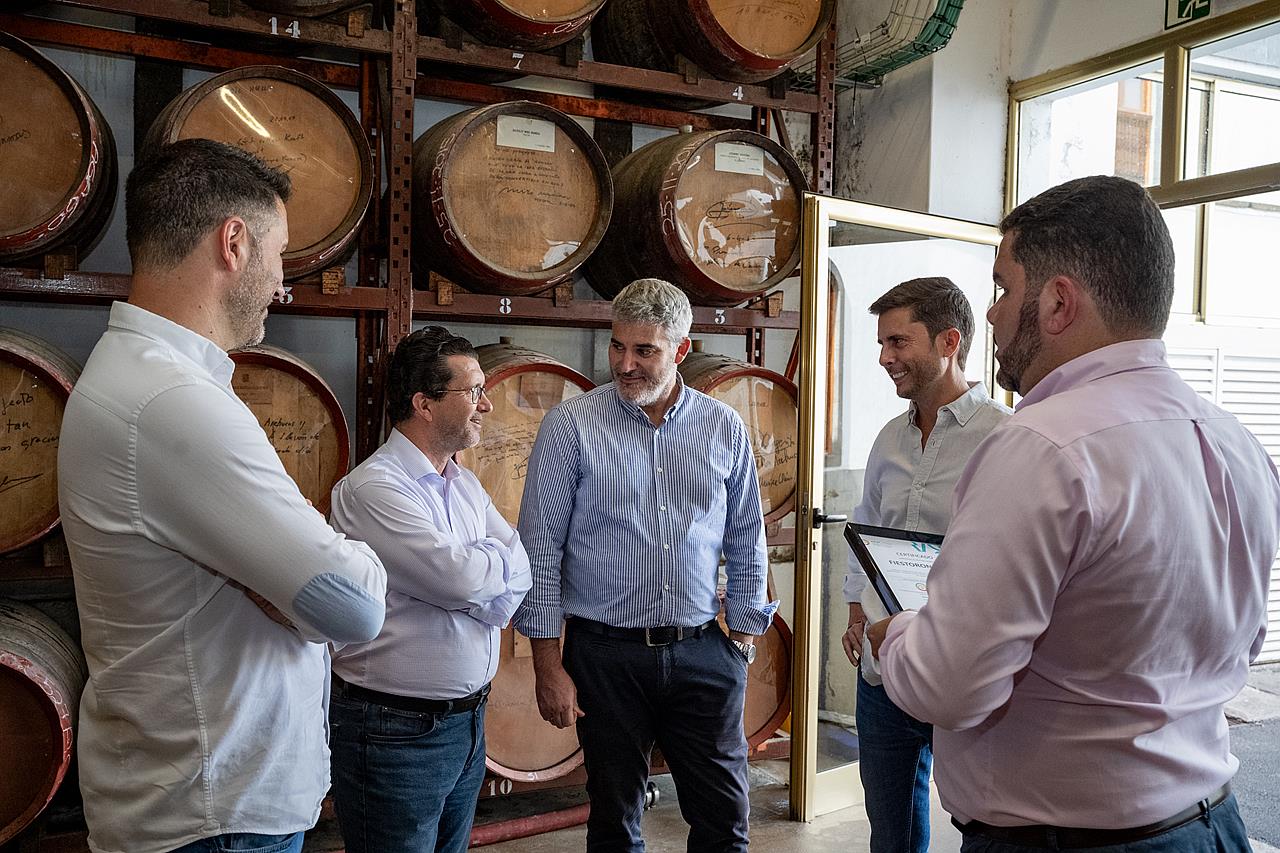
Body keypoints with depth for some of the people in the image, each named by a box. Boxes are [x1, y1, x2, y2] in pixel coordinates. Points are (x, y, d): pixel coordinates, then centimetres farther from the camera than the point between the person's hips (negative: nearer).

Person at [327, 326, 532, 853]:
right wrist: (502, 556, -6)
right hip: (396, 732, -8)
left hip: (467, 722, 8)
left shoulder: (465, 484, 9)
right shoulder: (371, 487, -19)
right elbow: (460, 576, -27)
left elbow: (519, 573, 1)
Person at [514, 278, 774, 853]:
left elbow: (746, 545, 10)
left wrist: (743, 639, 7)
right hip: (607, 654, -2)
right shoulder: (570, 425, -6)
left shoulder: (725, 429, 2)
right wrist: (548, 665, -7)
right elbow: (540, 548, -5)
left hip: (703, 653, 2)